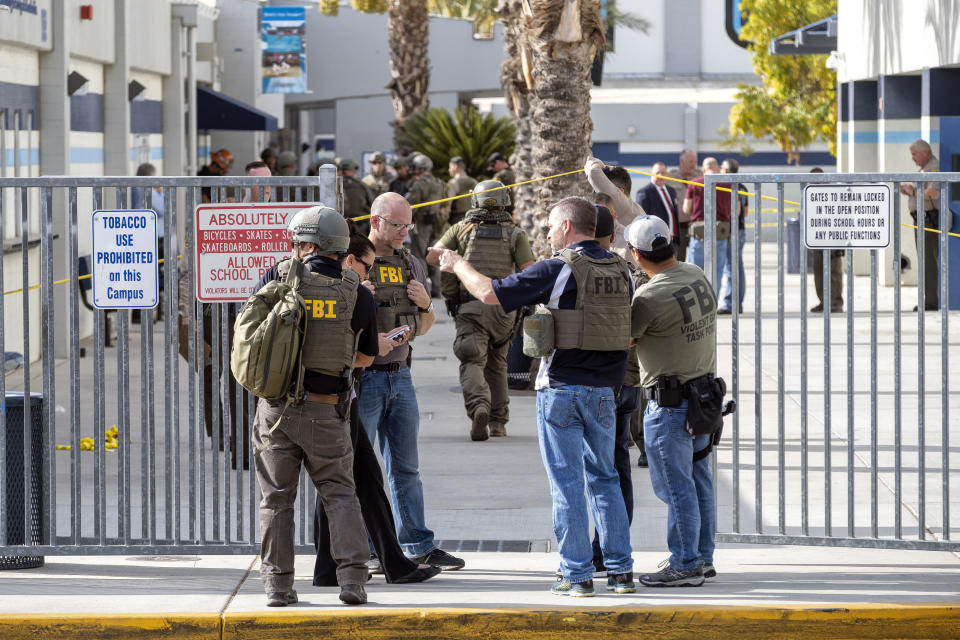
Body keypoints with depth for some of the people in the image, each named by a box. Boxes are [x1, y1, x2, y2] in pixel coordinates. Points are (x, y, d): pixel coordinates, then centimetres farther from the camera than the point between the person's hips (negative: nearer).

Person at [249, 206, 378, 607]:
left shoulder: (279, 277, -3)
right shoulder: (359, 295, -2)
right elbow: (365, 358, 12)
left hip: (276, 405, 0)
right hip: (327, 411, 0)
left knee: (277, 498, 11)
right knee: (339, 494, 11)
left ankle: (278, 585, 9)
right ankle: (352, 579, -2)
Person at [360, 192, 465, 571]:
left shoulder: (412, 265, 10)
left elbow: (424, 328, 18)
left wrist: (425, 304, -3)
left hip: (400, 376, 6)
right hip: (363, 378, -6)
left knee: (406, 467, 10)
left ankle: (417, 547, 15)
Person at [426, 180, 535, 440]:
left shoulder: (463, 228, 9)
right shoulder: (516, 233, 7)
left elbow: (432, 256, 0)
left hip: (470, 305, -2)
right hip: (504, 309, 2)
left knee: (472, 362, -10)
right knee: (497, 364, 19)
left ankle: (479, 406, -38)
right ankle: (498, 422, 21)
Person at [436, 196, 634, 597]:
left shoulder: (557, 270, -13)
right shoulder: (620, 270, 5)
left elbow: (489, 294, -13)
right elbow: (628, 333, 14)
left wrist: (458, 265, 3)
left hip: (562, 388, -5)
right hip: (604, 388, 5)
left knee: (567, 484, 1)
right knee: (604, 478, 14)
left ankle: (576, 575, 1)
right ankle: (620, 570, 11)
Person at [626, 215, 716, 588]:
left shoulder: (650, 297, -22)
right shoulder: (697, 277, 3)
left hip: (669, 402, -9)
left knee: (675, 485, -2)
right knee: (697, 479, 16)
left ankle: (685, 566, 2)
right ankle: (702, 557, 24)